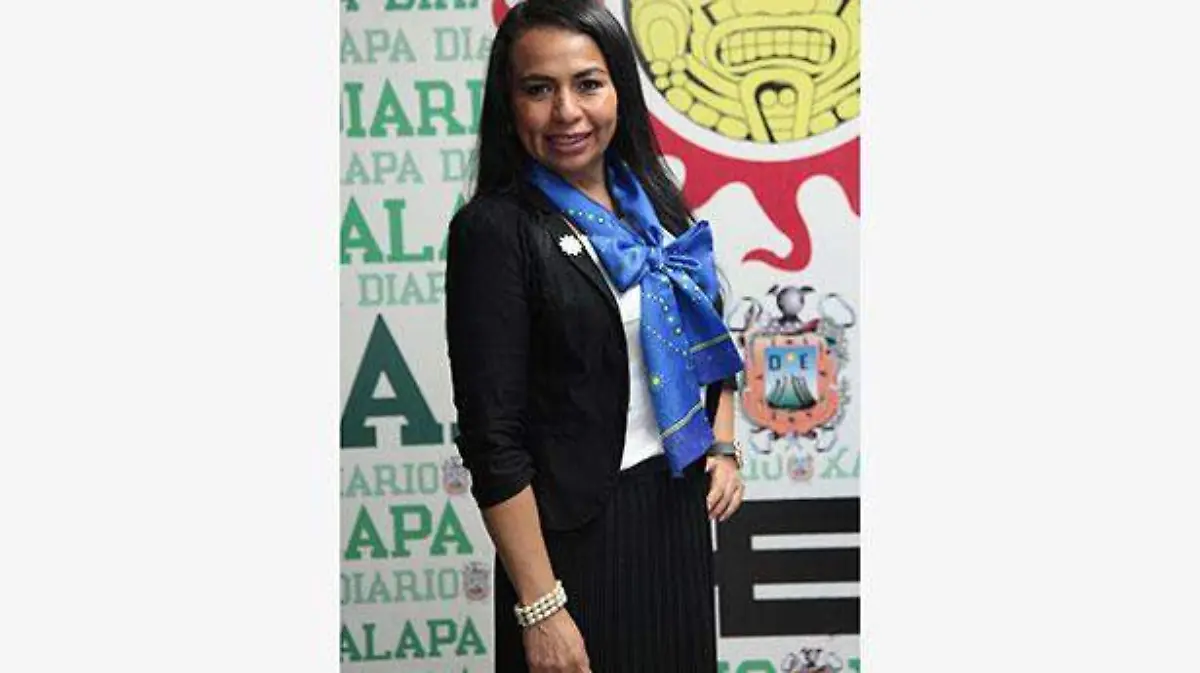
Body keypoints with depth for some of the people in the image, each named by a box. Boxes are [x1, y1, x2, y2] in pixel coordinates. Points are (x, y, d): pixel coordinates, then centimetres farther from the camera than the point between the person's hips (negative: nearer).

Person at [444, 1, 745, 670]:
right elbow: (493, 438, -18)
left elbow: (709, 341, 19)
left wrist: (724, 446, 3)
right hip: (578, 529, -6)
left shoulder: (657, 203, 4)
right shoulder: (494, 230, -15)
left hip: (682, 508, 6)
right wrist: (540, 608, -19)